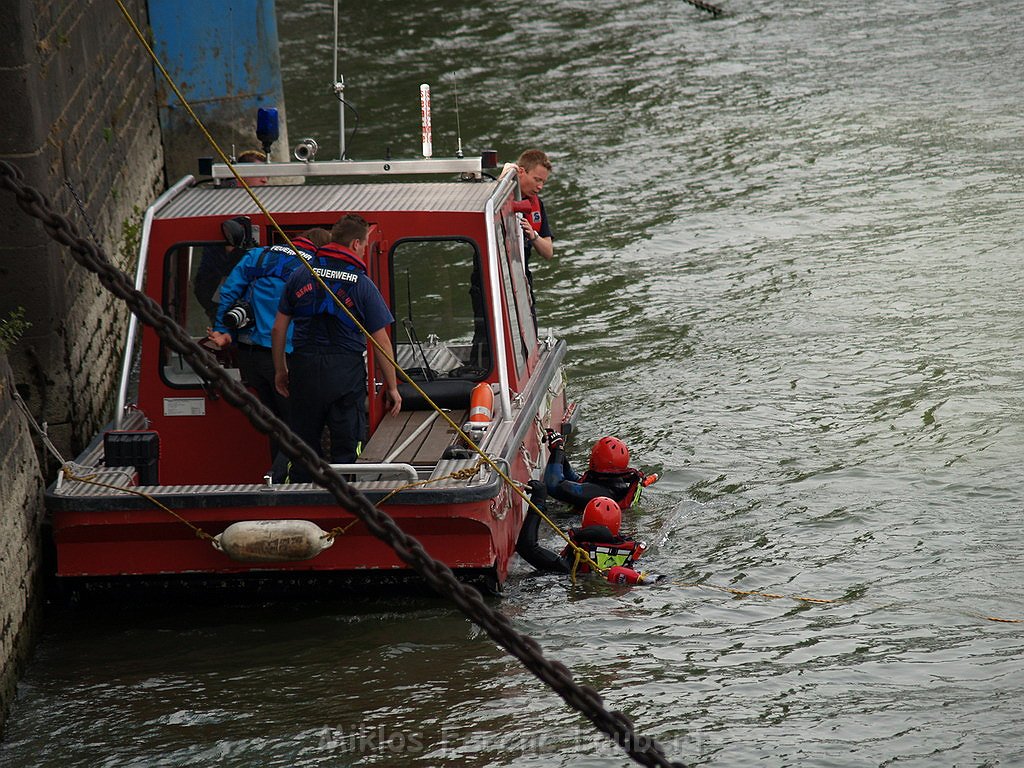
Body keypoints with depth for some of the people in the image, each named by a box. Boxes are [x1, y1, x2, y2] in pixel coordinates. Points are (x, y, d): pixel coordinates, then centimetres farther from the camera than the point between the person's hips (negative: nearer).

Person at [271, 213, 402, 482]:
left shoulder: (300, 275, 5)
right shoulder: (362, 284, -5)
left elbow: (279, 328, 8)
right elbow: (381, 342, -5)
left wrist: (280, 370, 19)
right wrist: (392, 387, 3)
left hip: (304, 368, 3)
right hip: (346, 372, -3)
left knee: (304, 443, 12)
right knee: (346, 449, 3)